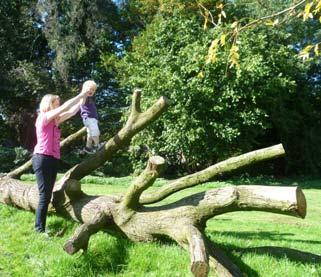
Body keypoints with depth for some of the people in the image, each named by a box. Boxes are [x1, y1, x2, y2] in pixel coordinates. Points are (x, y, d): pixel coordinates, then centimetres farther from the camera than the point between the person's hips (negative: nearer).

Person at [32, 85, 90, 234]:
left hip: (52, 160, 9)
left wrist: (83, 97, 12)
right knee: (44, 195, -9)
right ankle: (39, 229, -4)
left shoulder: (54, 121, 17)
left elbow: (72, 112, 18)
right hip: (42, 159, -9)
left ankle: (42, 227, 13)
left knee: (48, 195, 8)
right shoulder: (43, 117, -6)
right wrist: (81, 94, -8)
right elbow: (65, 107, -13)